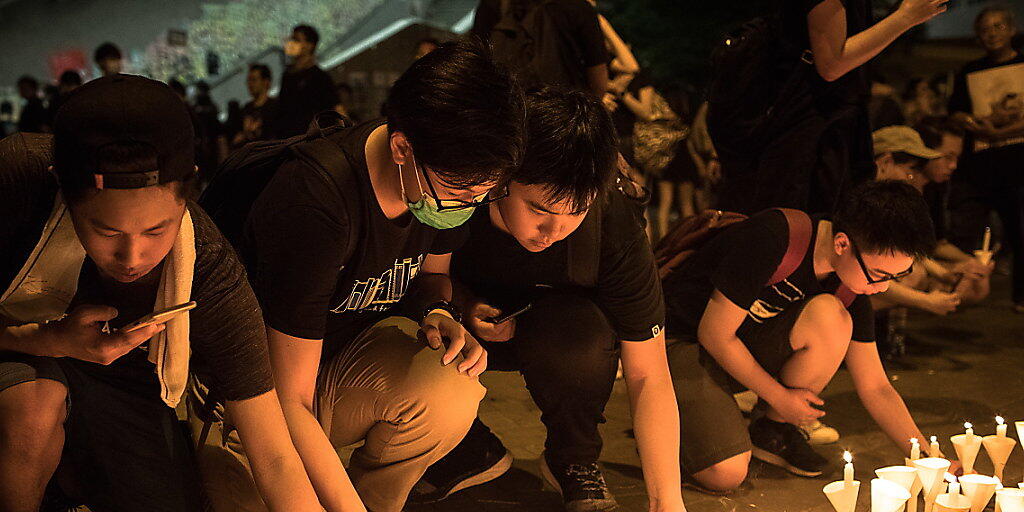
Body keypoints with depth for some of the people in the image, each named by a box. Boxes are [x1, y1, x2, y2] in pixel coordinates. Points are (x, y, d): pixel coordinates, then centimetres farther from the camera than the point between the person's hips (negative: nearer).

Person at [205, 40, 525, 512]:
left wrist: (437, 312, -12)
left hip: (349, 361, 5)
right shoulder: (314, 202, -32)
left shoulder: (450, 182, -11)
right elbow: (288, 400, -28)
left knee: (451, 389, -29)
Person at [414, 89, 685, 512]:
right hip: (472, 320, 1)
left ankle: (574, 460, -5)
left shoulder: (616, 230, -30)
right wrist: (465, 303, -25)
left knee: (579, 335, -37)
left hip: (552, 327, -1)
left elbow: (648, 376, -24)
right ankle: (472, 452, 2)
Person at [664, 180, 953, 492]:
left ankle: (773, 431, -2)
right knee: (726, 475, -27)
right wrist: (780, 398, -13)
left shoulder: (849, 290, -7)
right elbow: (714, 334, -22)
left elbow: (876, 388, 1)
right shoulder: (772, 239, -29)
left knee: (830, 318, -24)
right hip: (685, 345, -6)